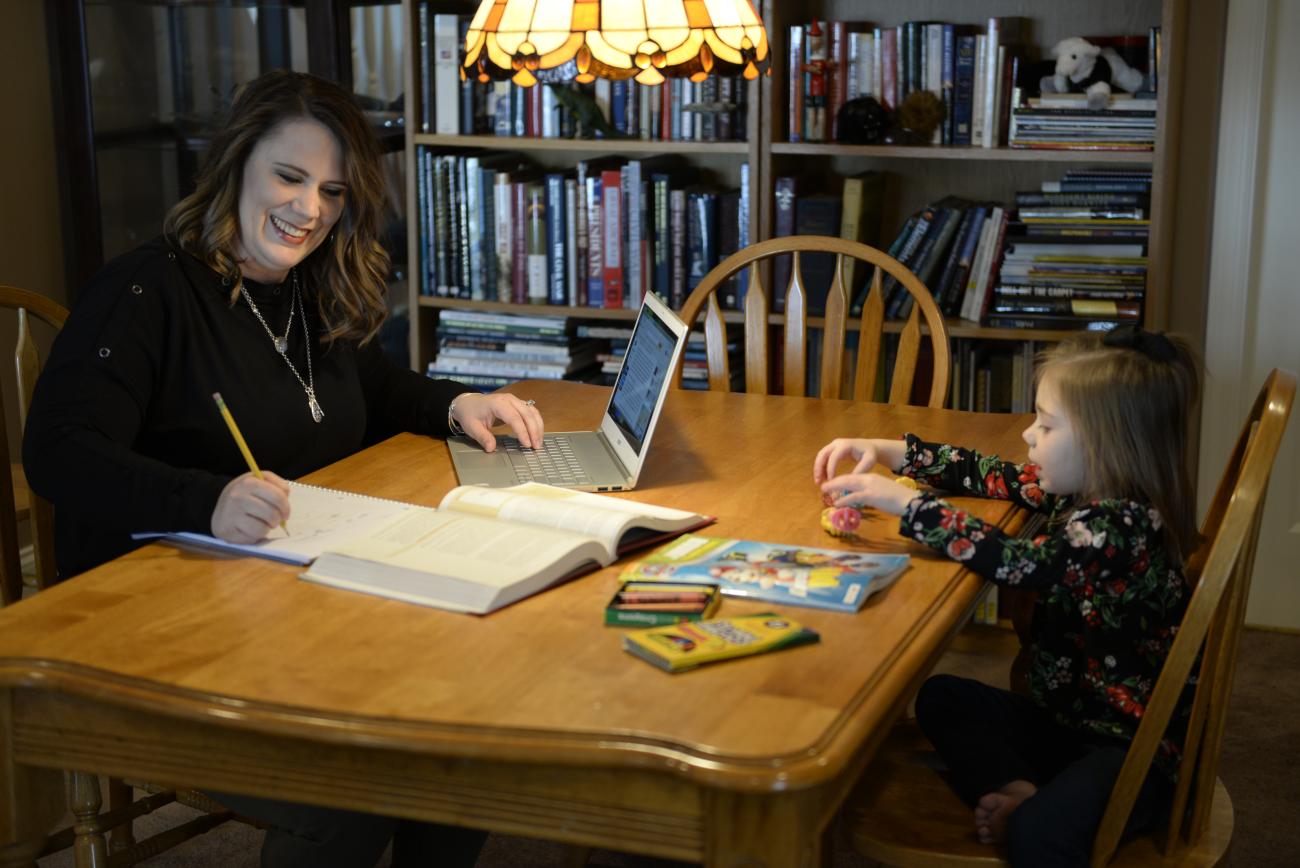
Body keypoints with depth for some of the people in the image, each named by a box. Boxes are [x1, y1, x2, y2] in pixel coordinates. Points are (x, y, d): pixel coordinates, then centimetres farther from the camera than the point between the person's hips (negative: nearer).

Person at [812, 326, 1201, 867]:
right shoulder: (1081, 491, 2)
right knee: (941, 697, 8)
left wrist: (903, 503, -29)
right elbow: (991, 475, 14)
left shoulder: (1121, 526, -25)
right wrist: (885, 452, 8)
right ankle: (1015, 791, -7)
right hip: (1066, 714, 10)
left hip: (1134, 745, -10)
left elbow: (1014, 560, -36)